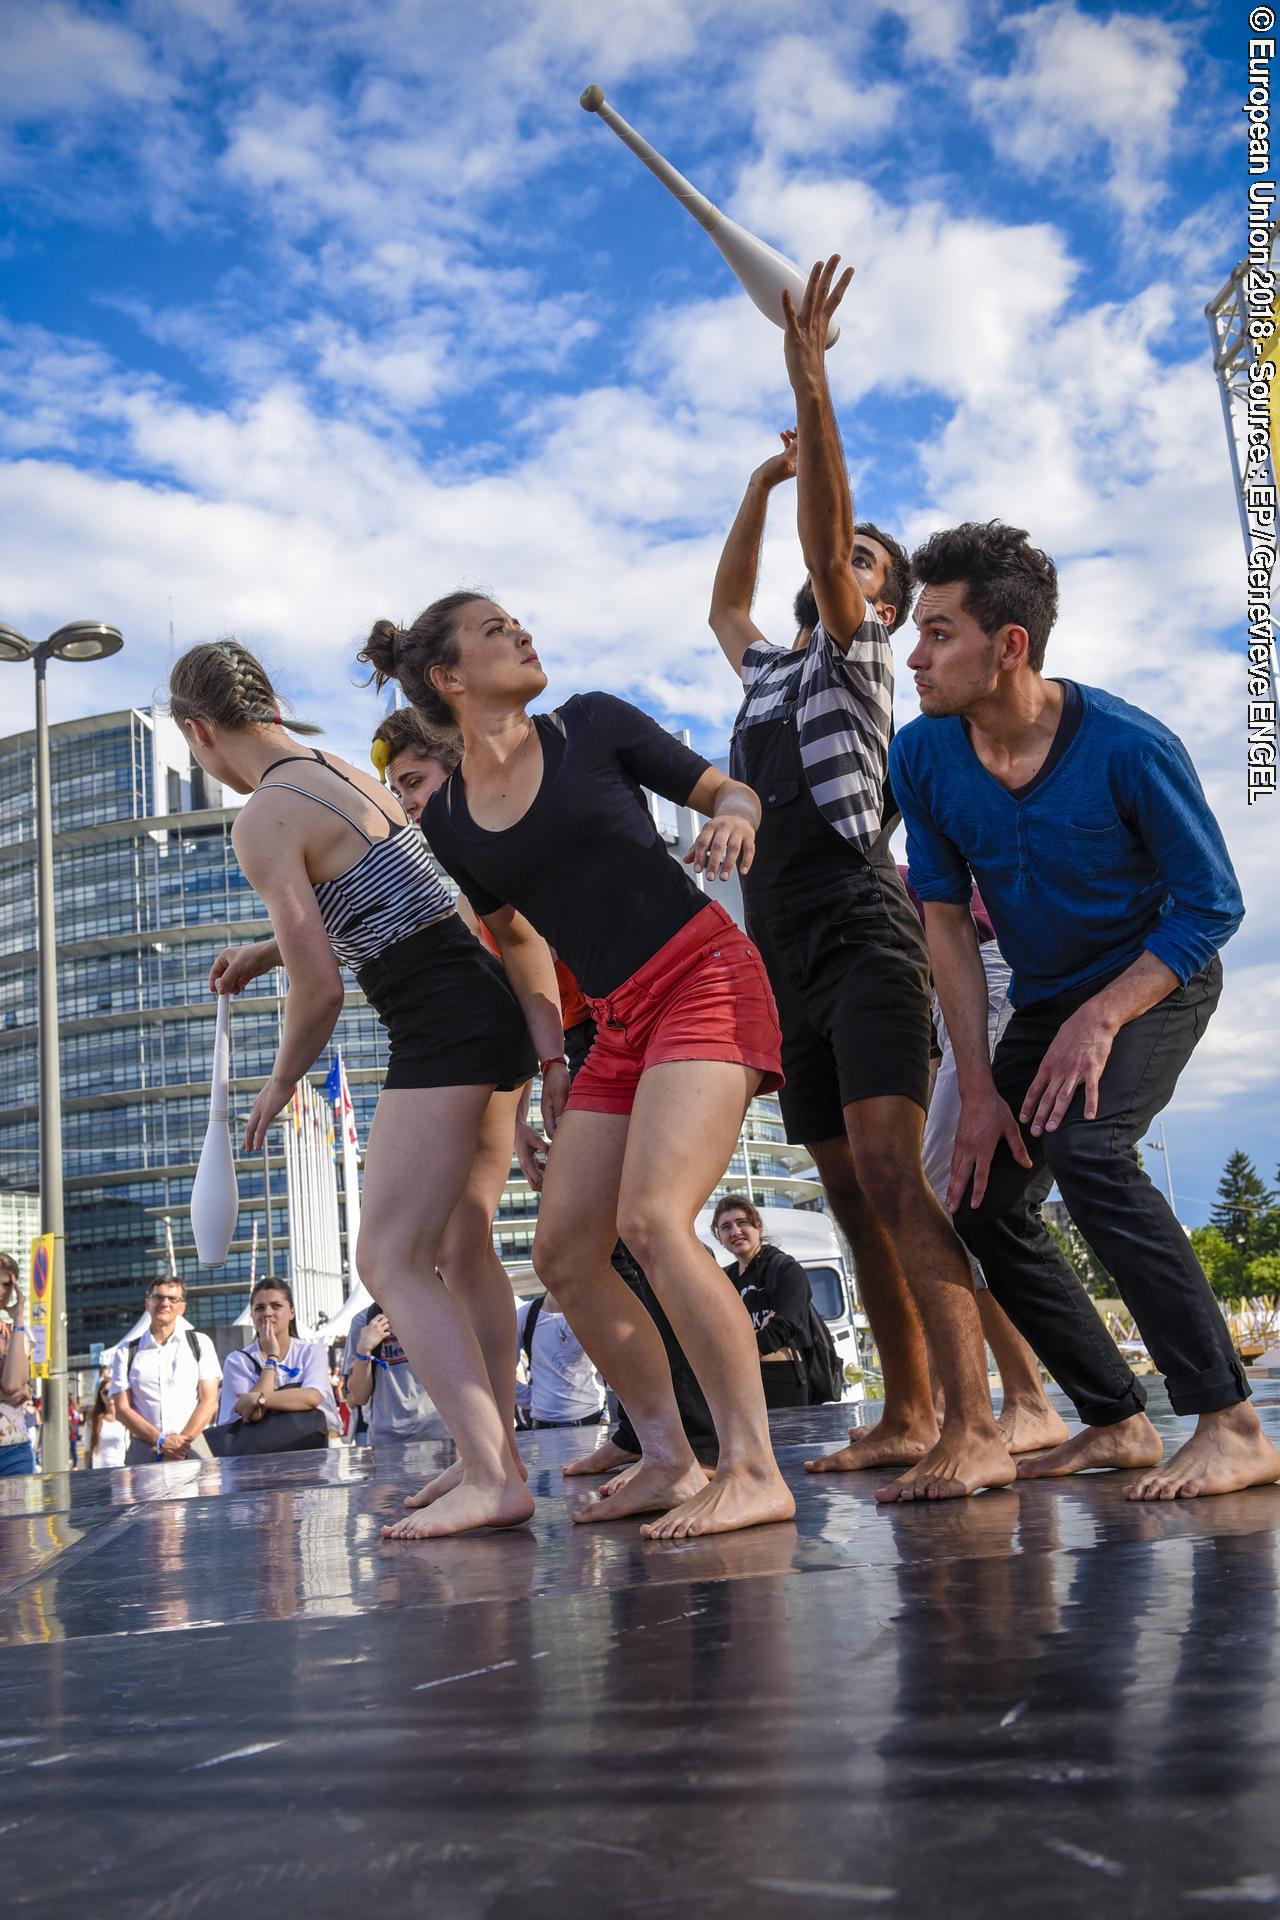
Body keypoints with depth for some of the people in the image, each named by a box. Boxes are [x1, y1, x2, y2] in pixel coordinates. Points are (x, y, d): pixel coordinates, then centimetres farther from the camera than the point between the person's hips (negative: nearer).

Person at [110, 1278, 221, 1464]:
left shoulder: (200, 1343, 13)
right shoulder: (126, 1352, 14)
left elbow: (209, 1402, 6)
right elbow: (122, 1409, 6)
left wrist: (183, 1440, -8)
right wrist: (160, 1441, -7)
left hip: (193, 1446, 0)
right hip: (143, 1450, 0)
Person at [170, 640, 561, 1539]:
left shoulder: (264, 819, -11)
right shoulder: (352, 774, 15)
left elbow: (320, 987, -12)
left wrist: (280, 1084, 5)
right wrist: (265, 950, 34)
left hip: (441, 1029, -9)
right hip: (494, 1007, 9)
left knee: (391, 1260, -7)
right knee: (462, 1249, 15)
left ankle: (492, 1478, -14)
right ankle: (491, 1456, 20)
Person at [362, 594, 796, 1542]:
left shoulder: (593, 725, 0)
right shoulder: (448, 819, 9)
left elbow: (730, 789, 6)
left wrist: (733, 815, -16)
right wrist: (546, 1053, 16)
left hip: (706, 979, -6)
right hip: (619, 1025, 6)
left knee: (653, 1218, -22)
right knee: (565, 1253, 0)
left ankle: (755, 1472, -17)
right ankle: (670, 1463, 11)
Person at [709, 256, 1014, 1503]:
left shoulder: (857, 656, 5)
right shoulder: (768, 672, 25)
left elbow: (825, 539, -9)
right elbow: (724, 605, 41)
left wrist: (808, 382, -12)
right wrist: (760, 485, 33)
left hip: (863, 940, -8)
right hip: (789, 961, 8)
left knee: (890, 1174, -22)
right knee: (850, 1194, 6)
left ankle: (976, 1430, -29)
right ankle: (907, 1418, 11)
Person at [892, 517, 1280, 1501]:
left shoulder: (1128, 746, -27)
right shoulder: (924, 755, -13)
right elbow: (947, 920, -7)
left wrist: (1099, 1020, -25)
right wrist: (978, 1085, -11)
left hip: (1155, 979, -6)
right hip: (1045, 1001, 6)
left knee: (1082, 1143, -31)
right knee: (984, 1200, 0)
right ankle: (1118, 1423, 15)